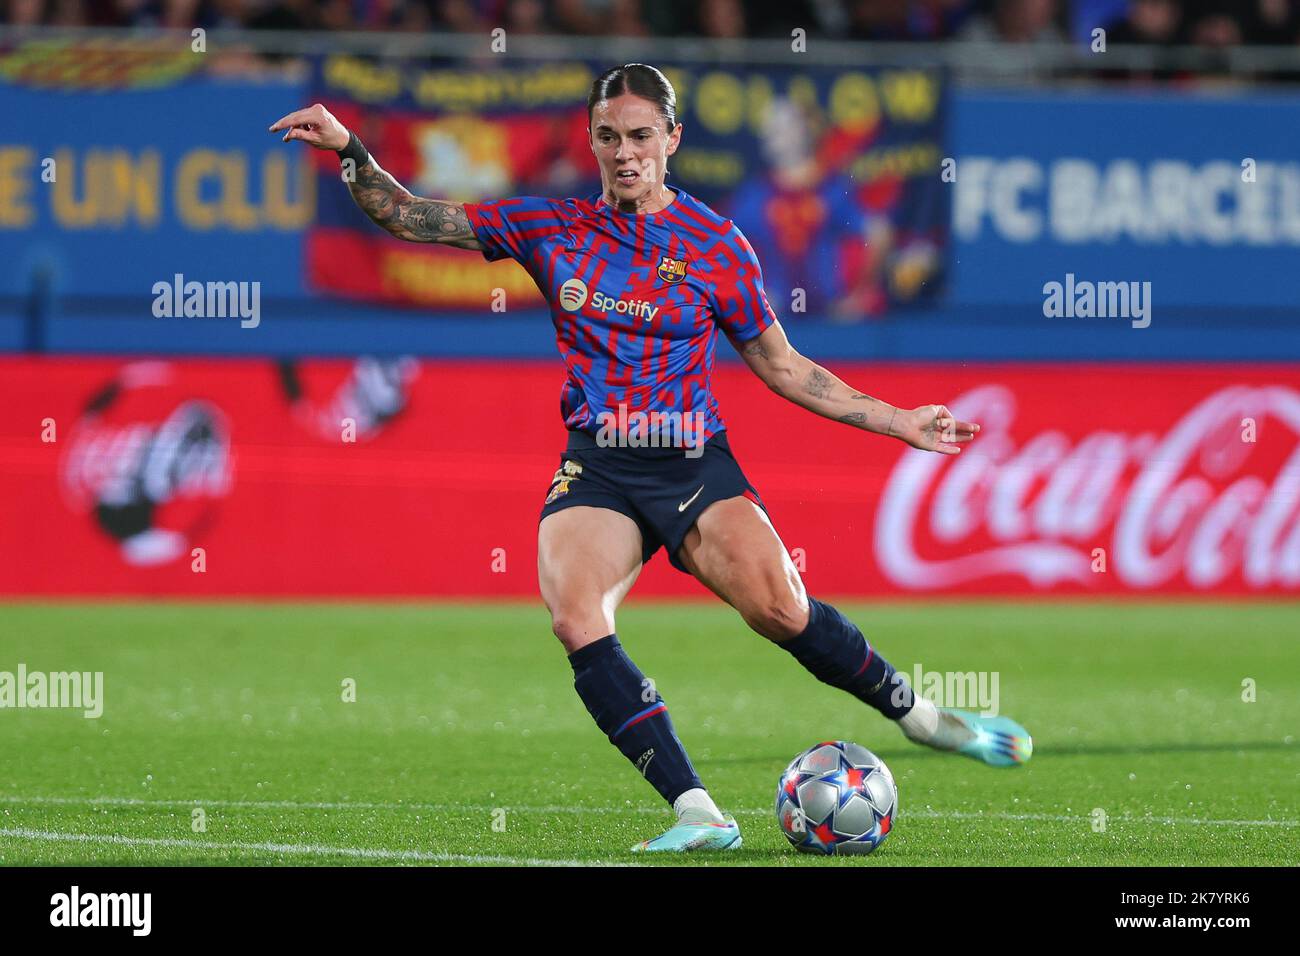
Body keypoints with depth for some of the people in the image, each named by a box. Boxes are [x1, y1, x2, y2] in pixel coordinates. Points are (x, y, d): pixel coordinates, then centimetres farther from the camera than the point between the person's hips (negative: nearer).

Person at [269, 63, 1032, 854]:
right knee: (576, 620, -27)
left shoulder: (715, 245, 2)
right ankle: (699, 815, -27)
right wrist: (349, 150, -7)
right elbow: (410, 217, 8)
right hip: (596, 470, 1)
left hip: (695, 464, -1)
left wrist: (898, 422, 7)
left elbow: (782, 366, 11)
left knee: (783, 612, -21)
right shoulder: (552, 228, 5)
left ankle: (918, 714, 8)